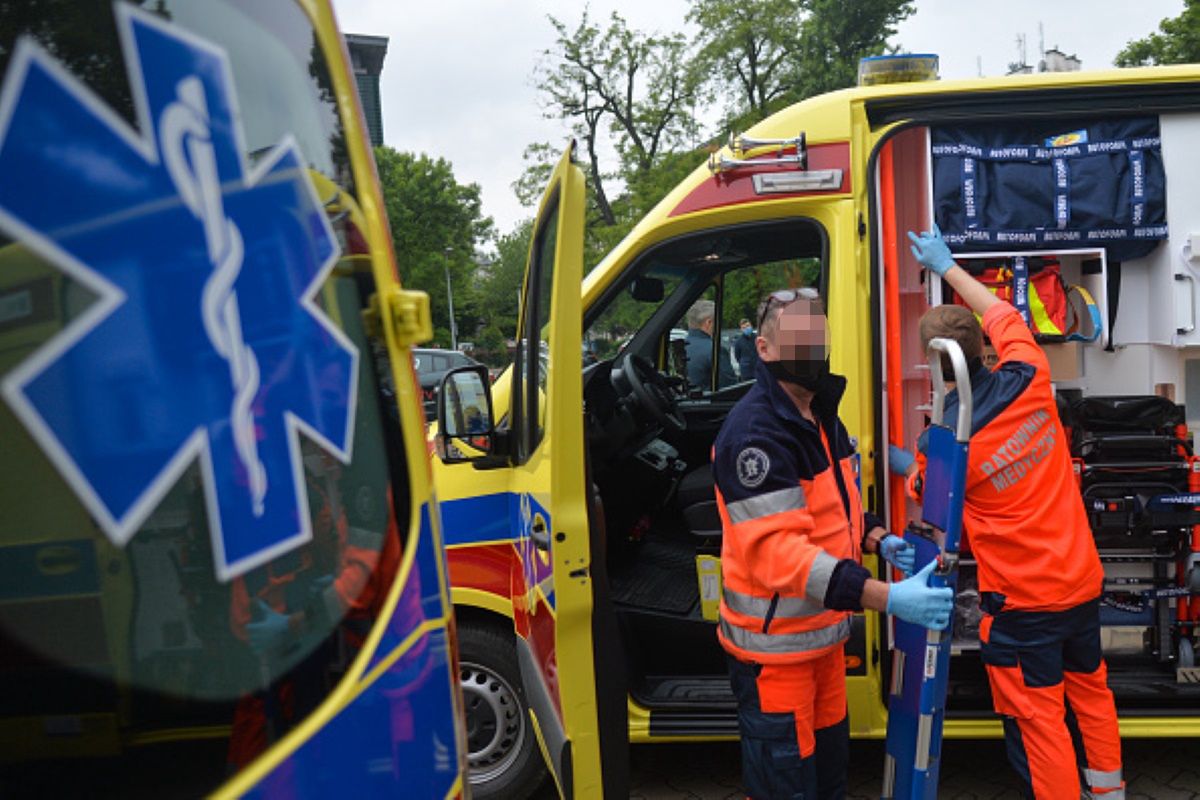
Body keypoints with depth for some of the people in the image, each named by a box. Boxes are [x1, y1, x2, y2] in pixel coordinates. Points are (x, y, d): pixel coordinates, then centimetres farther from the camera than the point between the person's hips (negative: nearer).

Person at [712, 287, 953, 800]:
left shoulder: (821, 417, 7)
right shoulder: (755, 432, -25)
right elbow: (777, 550, -33)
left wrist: (877, 540, -3)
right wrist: (886, 598, -38)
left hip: (824, 631, 9)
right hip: (775, 644, -9)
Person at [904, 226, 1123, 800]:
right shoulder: (1028, 382, -10)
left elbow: (923, 495, 0)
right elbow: (1003, 316, 9)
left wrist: (907, 467, 21)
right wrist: (946, 266, 21)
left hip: (1022, 602, -6)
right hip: (1082, 581, 7)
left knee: (1038, 721, 8)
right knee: (1089, 690, 27)